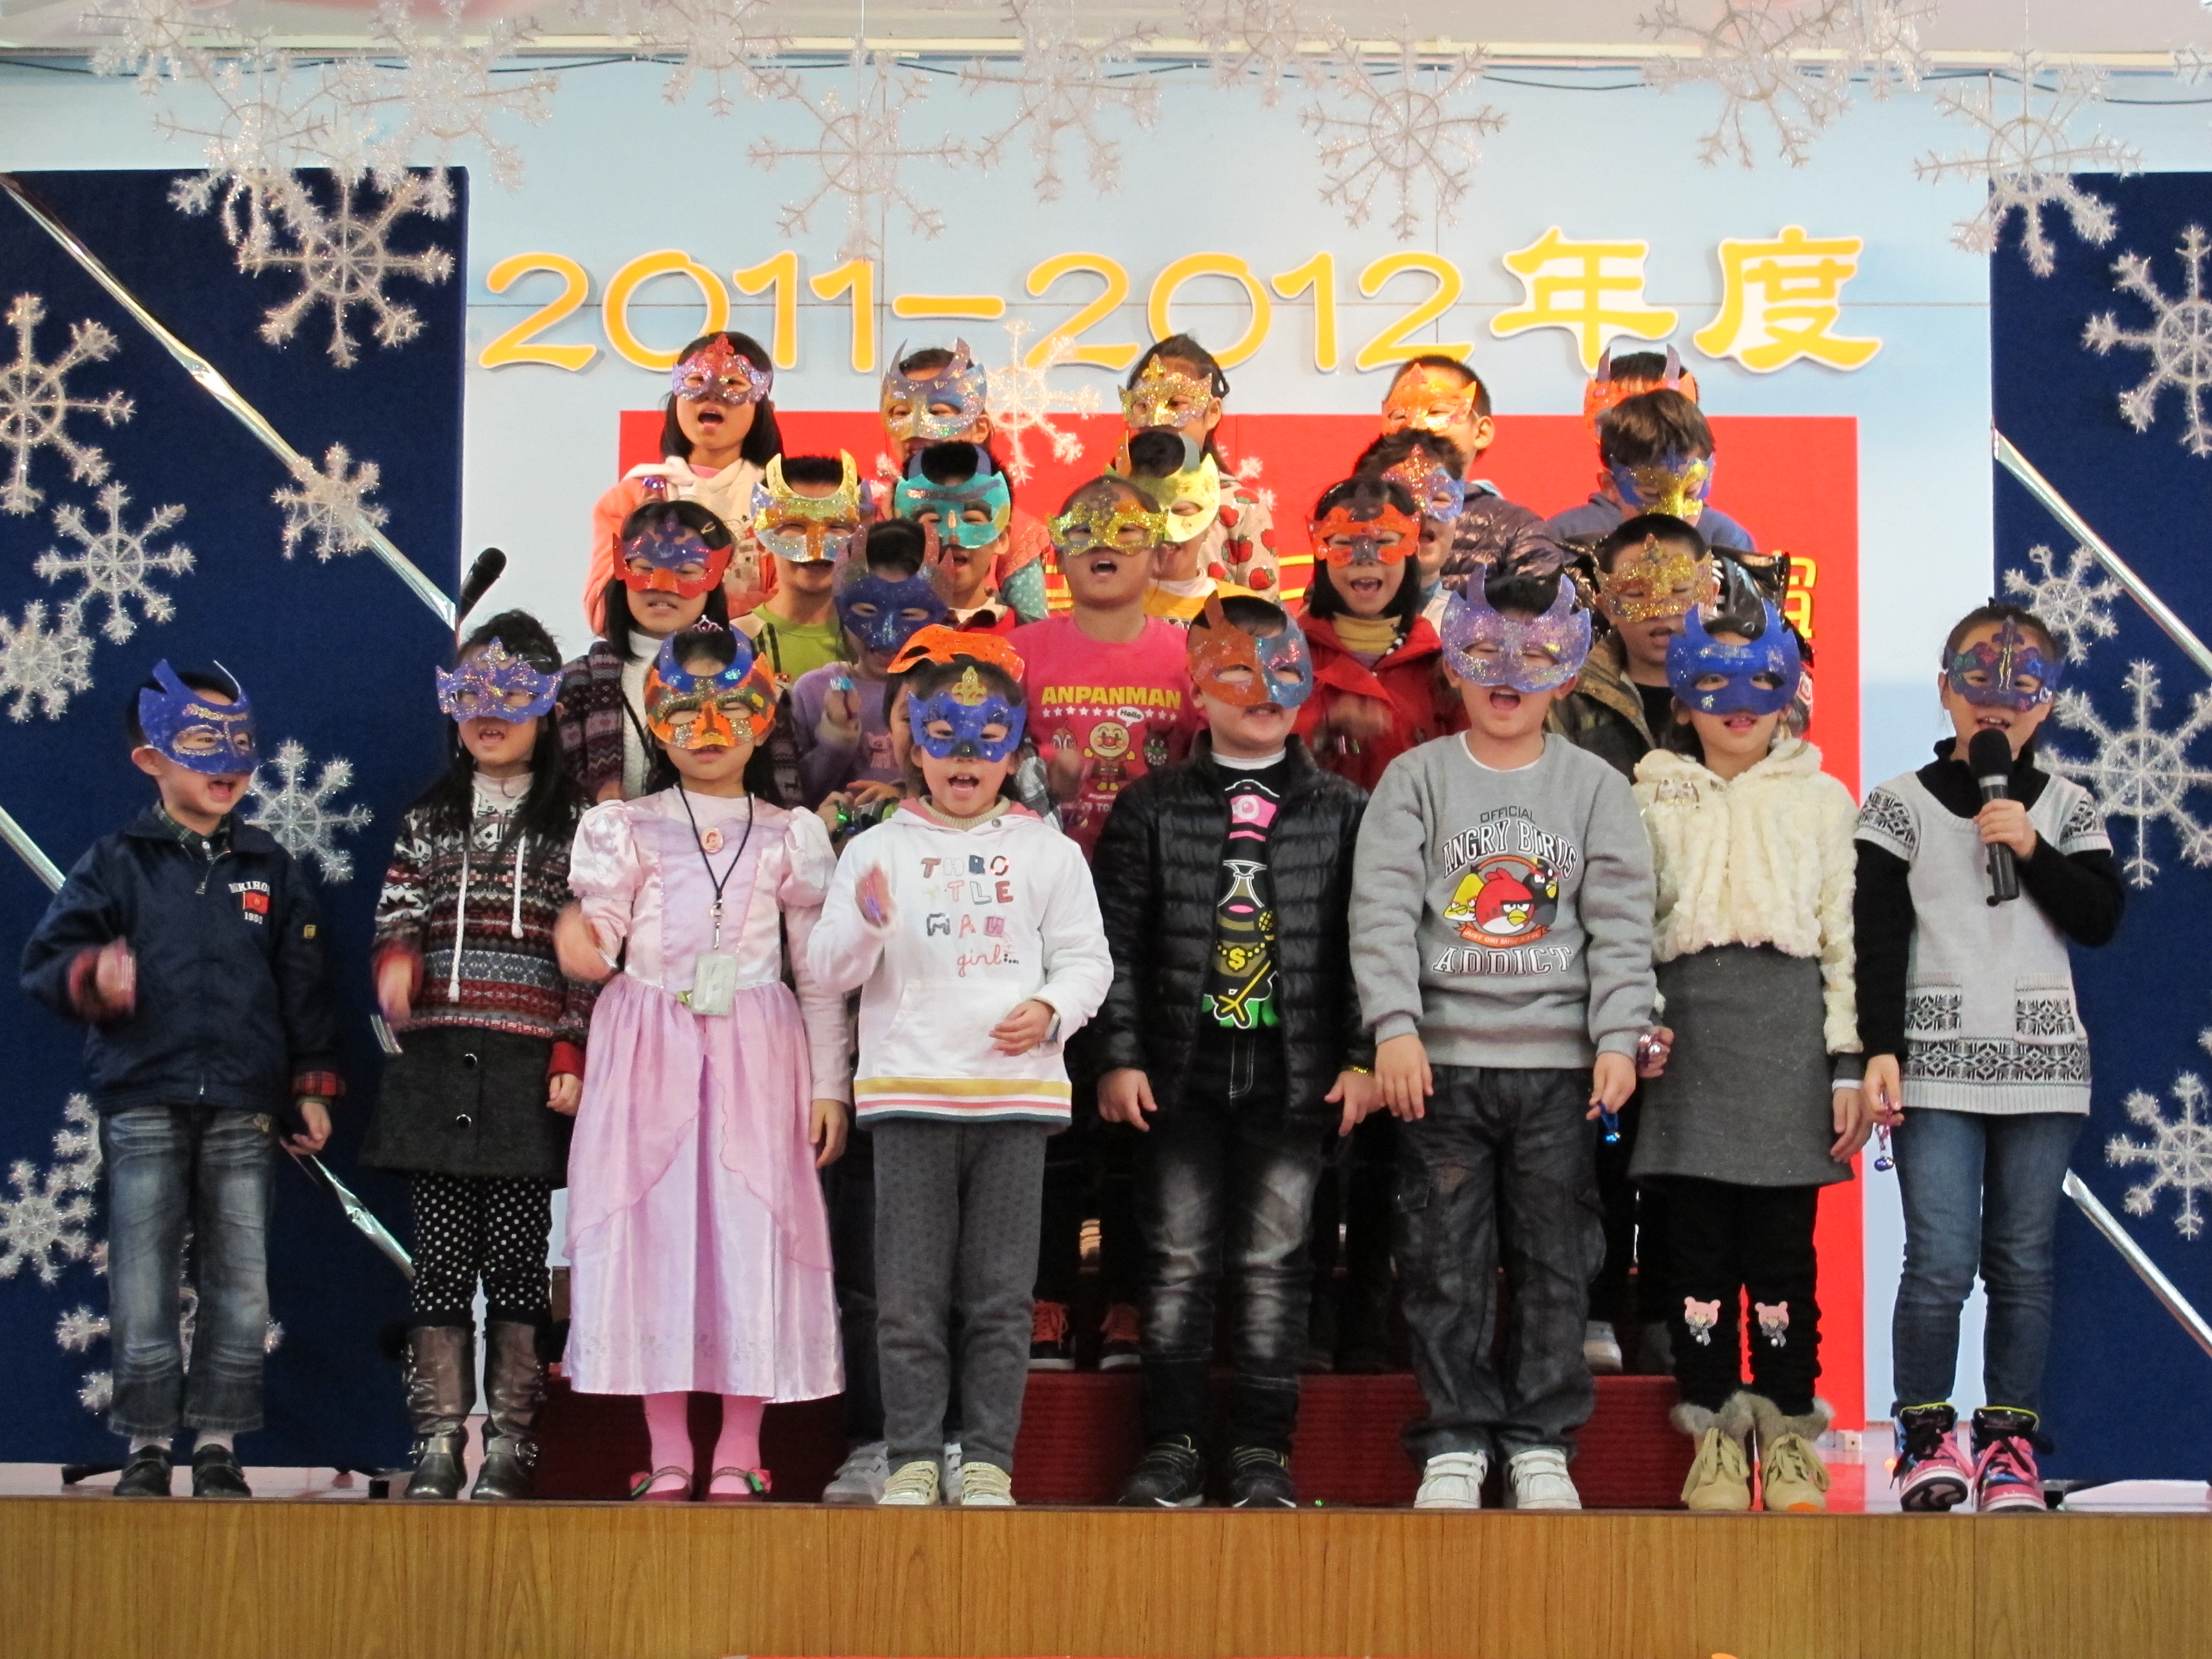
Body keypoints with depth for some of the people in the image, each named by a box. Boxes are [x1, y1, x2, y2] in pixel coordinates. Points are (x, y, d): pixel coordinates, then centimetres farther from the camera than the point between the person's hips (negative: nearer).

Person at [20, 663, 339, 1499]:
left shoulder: (270, 868, 12)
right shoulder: (115, 863, 6)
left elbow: (303, 985, 13)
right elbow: (45, 956, 0)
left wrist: (311, 1087, 9)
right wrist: (91, 977, -22)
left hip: (245, 1111, 2)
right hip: (142, 1106, -1)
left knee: (241, 1287, 1)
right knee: (143, 1284, -1)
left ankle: (218, 1444, 11)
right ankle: (148, 1444, 10)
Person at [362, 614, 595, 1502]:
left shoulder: (573, 821, 6)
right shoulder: (428, 819, 16)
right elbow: (395, 919, 10)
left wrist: (574, 1057, -6)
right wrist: (397, 961, -13)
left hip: (527, 1069, -3)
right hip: (436, 1061, 3)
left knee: (517, 1257, -1)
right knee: (440, 1257, 3)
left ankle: (509, 1442, 6)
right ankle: (438, 1441, 7)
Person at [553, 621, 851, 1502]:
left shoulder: (790, 836, 9)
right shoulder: (627, 829, 9)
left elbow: (819, 974, 8)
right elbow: (598, 943, -1)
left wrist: (829, 1085, 3)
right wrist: (583, 945, -25)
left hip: (755, 1053, 0)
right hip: (648, 1050, 0)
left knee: (751, 1232, -3)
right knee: (650, 1227, -1)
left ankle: (738, 1454, 6)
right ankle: (667, 1454, 8)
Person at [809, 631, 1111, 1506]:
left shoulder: (1047, 850, 11)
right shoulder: (876, 847, 9)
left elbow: (1085, 957, 8)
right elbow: (832, 967, 3)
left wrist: (1052, 1010, -11)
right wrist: (867, 923, -17)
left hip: (1016, 1092, 0)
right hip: (909, 1094, 0)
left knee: (1000, 1295, 2)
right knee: (909, 1295, 0)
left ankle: (989, 1459, 10)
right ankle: (912, 1458, 9)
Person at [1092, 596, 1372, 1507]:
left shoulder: (1342, 811, 7)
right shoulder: (1152, 806, 6)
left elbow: (1366, 942, 5)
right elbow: (1118, 938, 3)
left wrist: (1362, 1057, -2)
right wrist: (1119, 1056, -3)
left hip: (1294, 1073, 0)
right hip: (1183, 1070, 0)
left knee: (1273, 1262, 2)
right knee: (1179, 1261, 2)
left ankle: (1263, 1449, 9)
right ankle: (1174, 1444, 11)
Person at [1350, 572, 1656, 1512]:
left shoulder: (1595, 786, 8)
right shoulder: (1416, 779, 6)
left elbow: (1620, 921, 4)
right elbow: (1383, 908, -3)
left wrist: (1618, 1038, -7)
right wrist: (1394, 1027, -14)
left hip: (1559, 1062, 1)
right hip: (1441, 1056, -1)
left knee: (1554, 1262, 4)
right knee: (1446, 1264, 1)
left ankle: (1540, 1444, 15)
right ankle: (1455, 1444, 11)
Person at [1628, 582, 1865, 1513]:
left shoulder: (1821, 798, 12)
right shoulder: (1652, 798, 13)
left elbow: (1845, 937, 7)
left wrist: (1848, 1065, 0)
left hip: (1790, 1026, -1)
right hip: (1690, 1024, 1)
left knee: (1782, 1247, 0)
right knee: (1700, 1244, 1)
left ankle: (1788, 1436, 10)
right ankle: (1715, 1435, 9)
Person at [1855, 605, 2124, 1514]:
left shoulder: (2068, 808, 10)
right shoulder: (1901, 805, 3)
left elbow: (2103, 919, 3)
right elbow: (1878, 939, 0)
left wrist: (2034, 851, -9)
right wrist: (1879, 1049, -7)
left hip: (2042, 1061, 2)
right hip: (1937, 1062, -2)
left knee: (2022, 1261, 4)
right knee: (1941, 1261, -9)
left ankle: (2008, 1439, 13)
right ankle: (1924, 1432, 5)